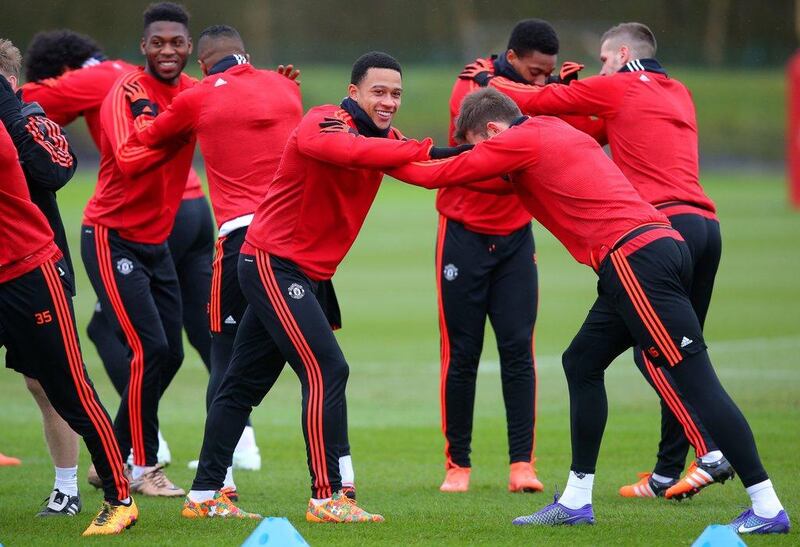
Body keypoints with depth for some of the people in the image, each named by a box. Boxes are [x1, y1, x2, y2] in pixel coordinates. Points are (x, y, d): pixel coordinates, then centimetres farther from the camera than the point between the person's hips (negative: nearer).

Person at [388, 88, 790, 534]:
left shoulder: (520, 141, -2)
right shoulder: (554, 131, 24)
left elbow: (437, 175, 1)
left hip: (633, 258, -10)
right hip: (660, 244, 10)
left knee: (697, 380, -11)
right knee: (582, 363, 16)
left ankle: (768, 509, -13)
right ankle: (576, 501, 19)